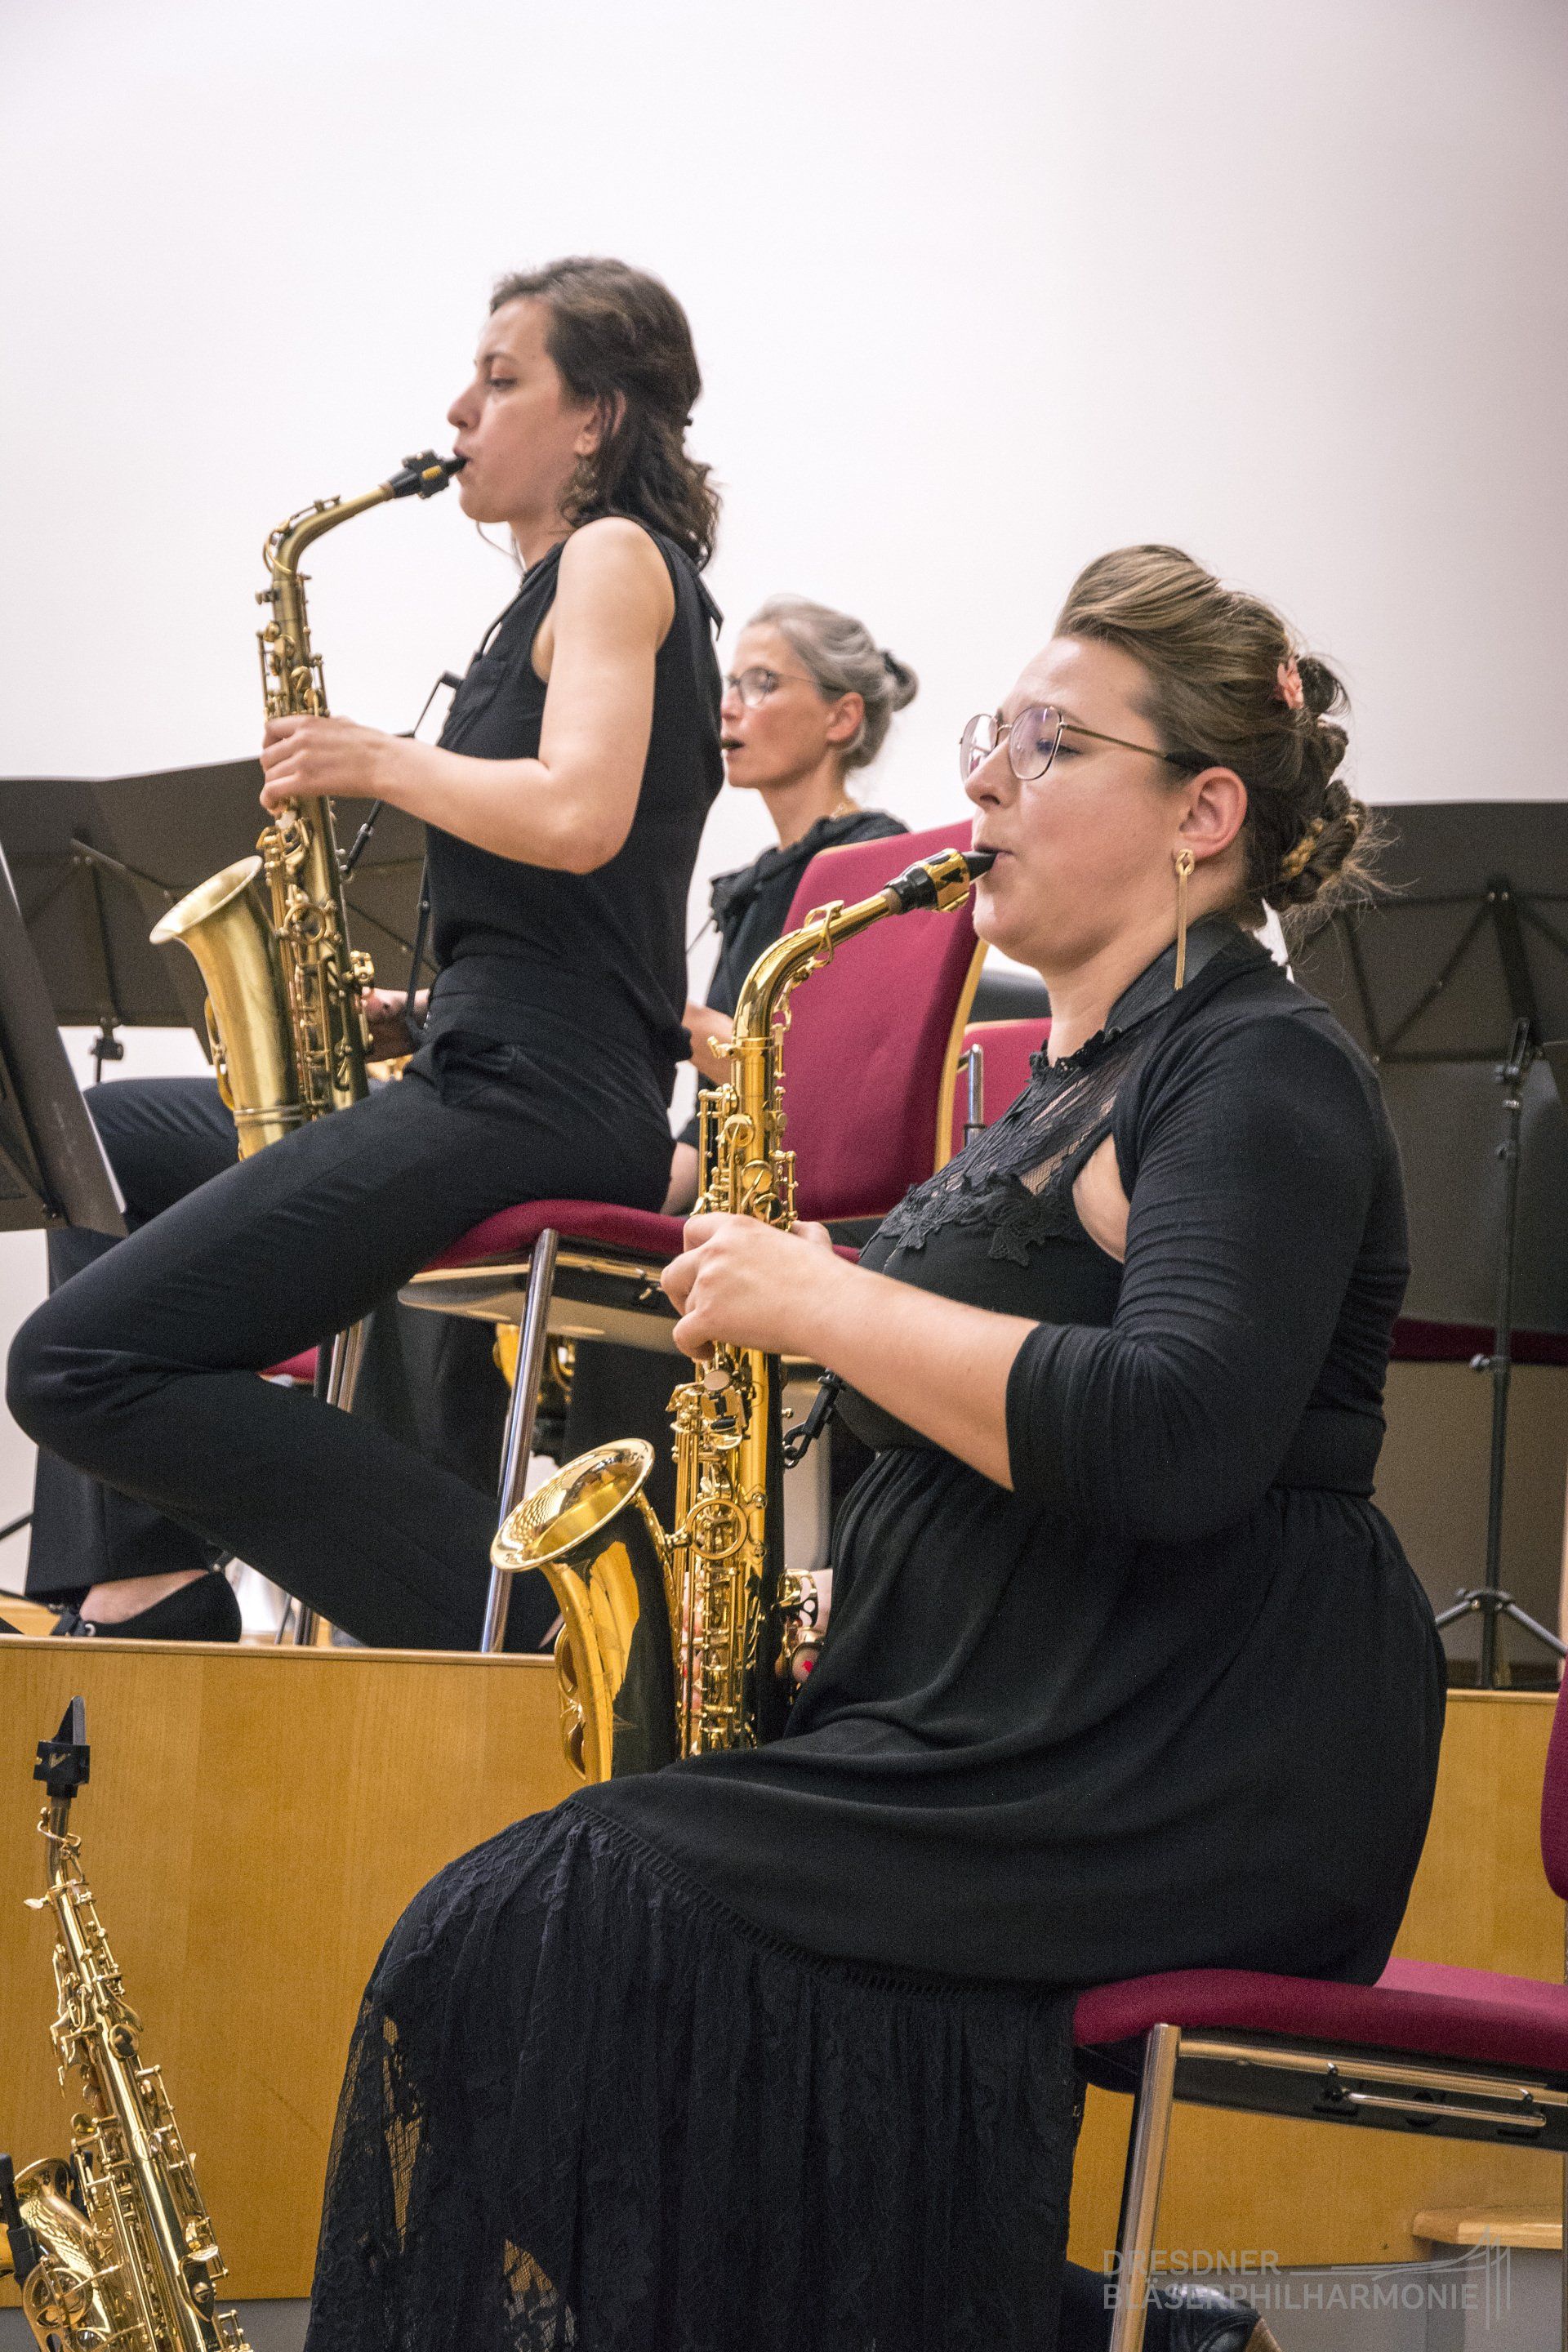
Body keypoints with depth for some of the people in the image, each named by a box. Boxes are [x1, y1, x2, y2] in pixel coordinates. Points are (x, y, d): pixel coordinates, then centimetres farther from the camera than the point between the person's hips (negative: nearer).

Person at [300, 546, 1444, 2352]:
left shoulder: (1261, 1075, -8)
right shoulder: (1070, 1079, 21)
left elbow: (1175, 1441, -24)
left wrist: (825, 1301, -16)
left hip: (1203, 1780, -9)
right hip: (1008, 1726, 9)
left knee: (575, 1939, -19)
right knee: (536, 1919, -7)